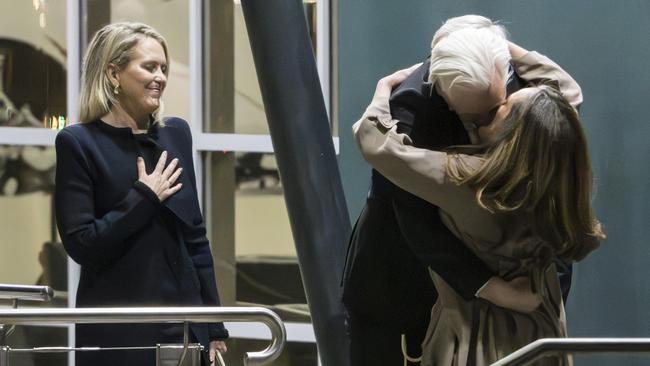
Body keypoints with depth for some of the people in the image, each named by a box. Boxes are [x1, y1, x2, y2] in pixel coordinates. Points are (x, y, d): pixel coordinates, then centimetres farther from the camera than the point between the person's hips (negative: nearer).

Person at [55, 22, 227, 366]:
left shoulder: (175, 133, 10)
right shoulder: (79, 143, -5)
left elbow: (195, 234, 13)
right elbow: (79, 243, -10)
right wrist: (144, 197, -11)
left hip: (185, 324, 5)